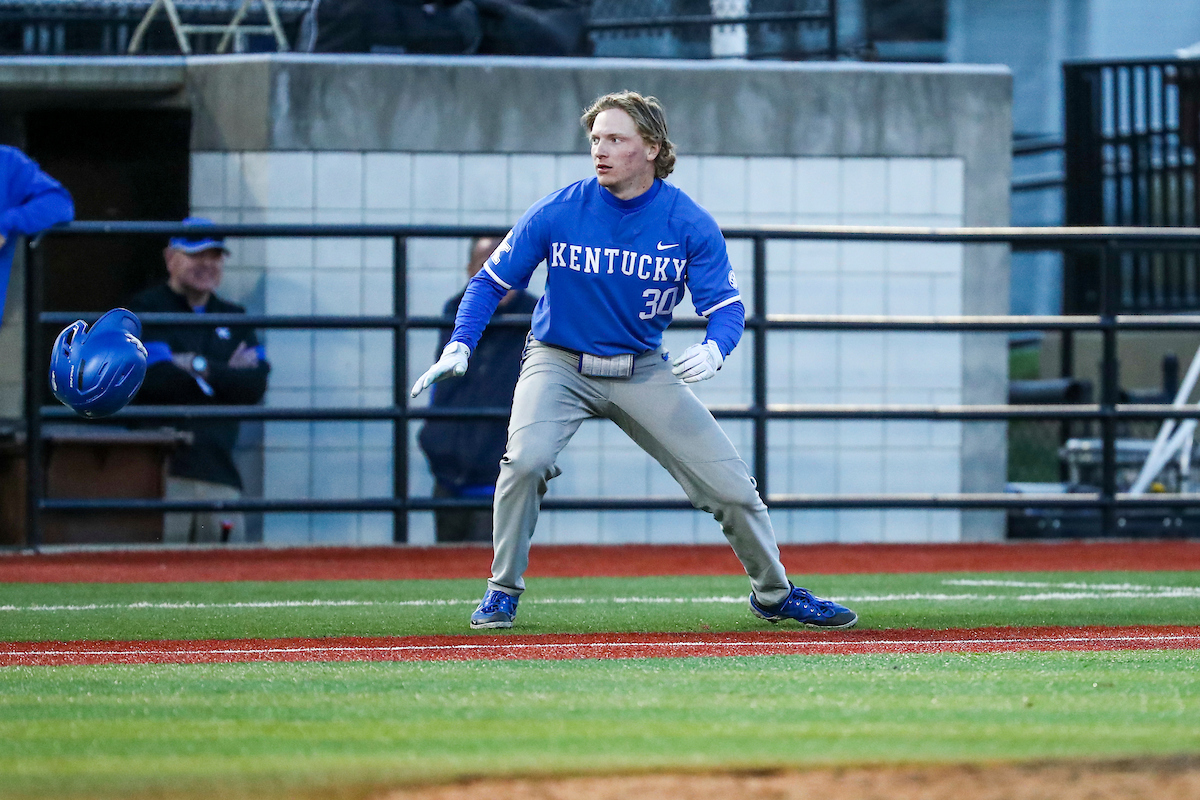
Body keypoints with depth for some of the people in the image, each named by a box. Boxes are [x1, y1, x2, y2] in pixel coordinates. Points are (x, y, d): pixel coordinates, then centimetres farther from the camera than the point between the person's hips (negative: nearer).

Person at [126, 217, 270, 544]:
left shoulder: (233, 318, 21)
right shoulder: (147, 309, 5)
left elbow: (256, 385, 7)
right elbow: (156, 378, -11)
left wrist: (201, 368, -6)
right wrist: (225, 376, -1)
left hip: (220, 467, 5)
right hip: (163, 467, -5)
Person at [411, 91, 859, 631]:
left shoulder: (690, 225, -11)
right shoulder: (557, 214, -13)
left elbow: (727, 303, -10)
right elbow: (492, 282, -4)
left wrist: (713, 348, -33)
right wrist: (458, 348, -19)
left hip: (643, 371, 2)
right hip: (560, 364, -2)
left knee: (729, 481, -2)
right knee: (527, 457, -29)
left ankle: (773, 594, 21)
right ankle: (502, 592, -10)